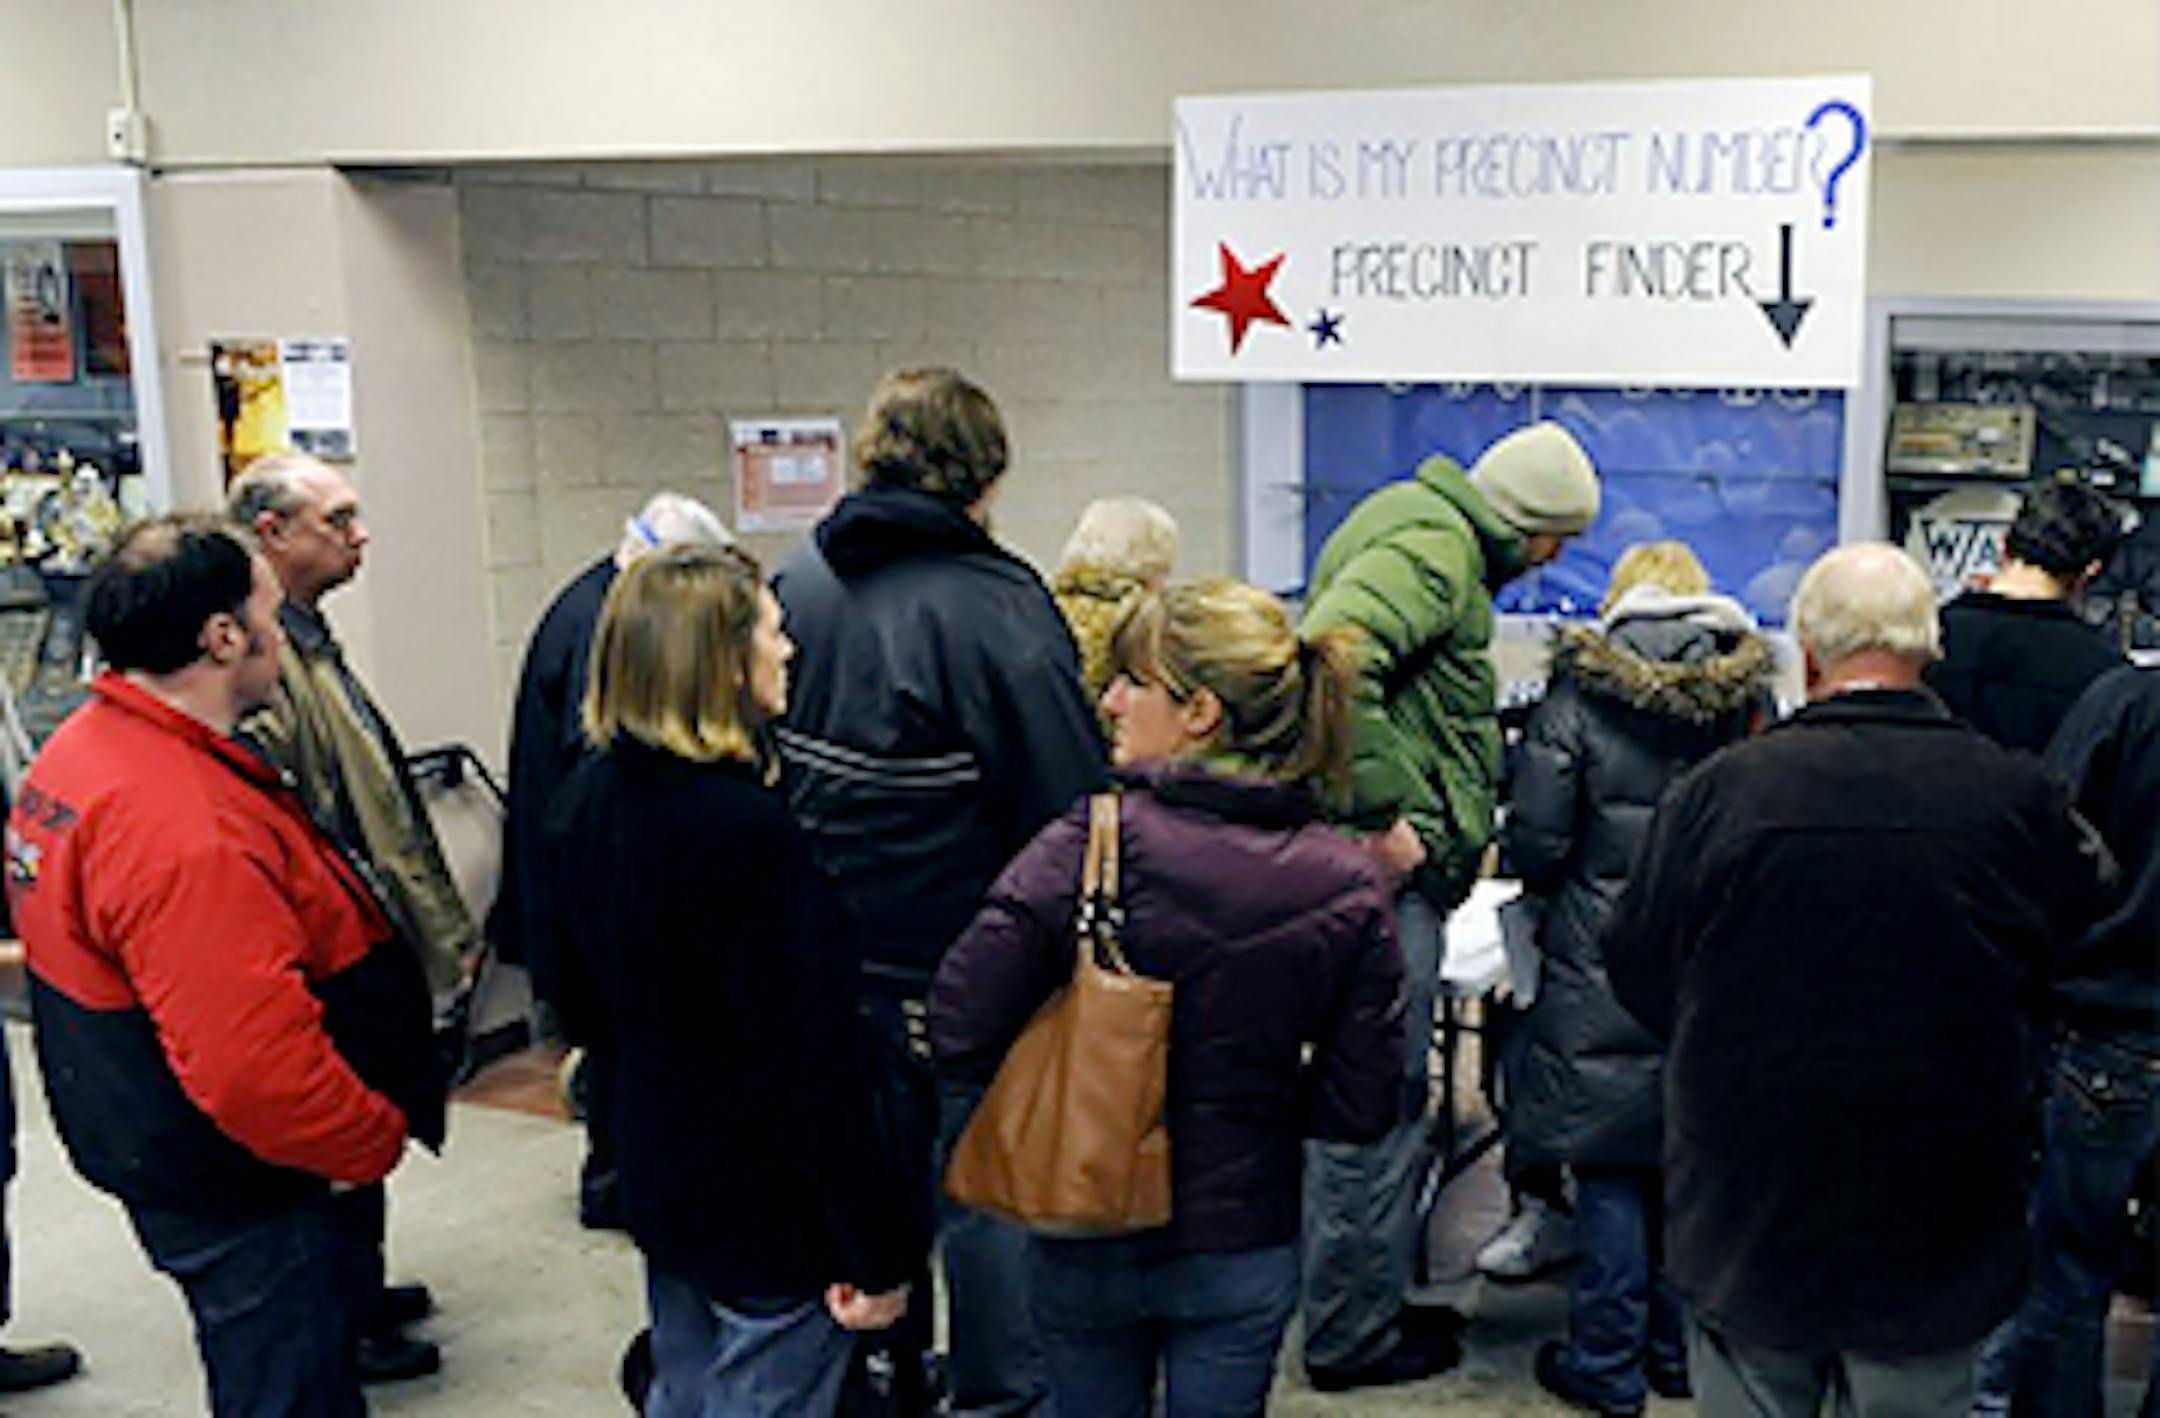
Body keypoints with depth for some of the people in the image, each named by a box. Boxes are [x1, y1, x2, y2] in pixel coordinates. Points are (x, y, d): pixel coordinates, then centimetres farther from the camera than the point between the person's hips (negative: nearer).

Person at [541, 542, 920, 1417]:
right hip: (768, 1211, -8)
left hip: (655, 1173, 9)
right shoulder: (743, 828, -27)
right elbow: (810, 1058, -25)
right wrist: (879, 1248, -19)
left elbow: (579, 979, 14)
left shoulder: (587, 795, 0)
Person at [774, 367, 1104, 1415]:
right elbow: (1070, 806, -21)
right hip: (965, 958, -6)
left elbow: (763, 767, 10)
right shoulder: (993, 609, -19)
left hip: (836, 953, 6)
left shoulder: (795, 585, 1)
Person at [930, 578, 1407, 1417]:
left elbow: (959, 1035, -19)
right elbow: (1363, 1107, -8)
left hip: (1083, 1238, -1)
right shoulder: (1349, 890, -11)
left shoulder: (1093, 844, -20)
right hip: (1242, 1248, 1)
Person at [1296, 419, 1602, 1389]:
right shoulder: (1432, 547, -13)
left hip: (1392, 871, 11)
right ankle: (1350, 1334, 11)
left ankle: (1365, 1301, 30)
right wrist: (1381, 812, -25)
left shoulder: (1443, 542, 20)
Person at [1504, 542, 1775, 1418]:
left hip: (1604, 963, -4)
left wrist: (1557, 891, 11)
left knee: (1609, 1165, 4)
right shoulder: (1748, 695, 2)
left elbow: (1535, 840, -10)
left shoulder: (1581, 694, -8)